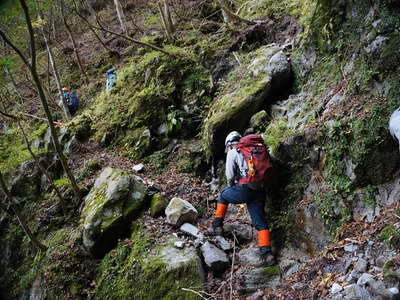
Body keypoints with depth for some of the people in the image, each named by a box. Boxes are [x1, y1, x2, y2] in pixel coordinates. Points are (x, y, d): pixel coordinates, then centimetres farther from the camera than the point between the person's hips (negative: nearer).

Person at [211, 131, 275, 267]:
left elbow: (230, 175, 0)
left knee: (223, 196, 25)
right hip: (259, 191, 5)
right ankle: (267, 253, -4)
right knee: (261, 223, 6)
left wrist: (230, 186, 20)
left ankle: (217, 225, 28)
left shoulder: (232, 153, 5)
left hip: (244, 189, -5)